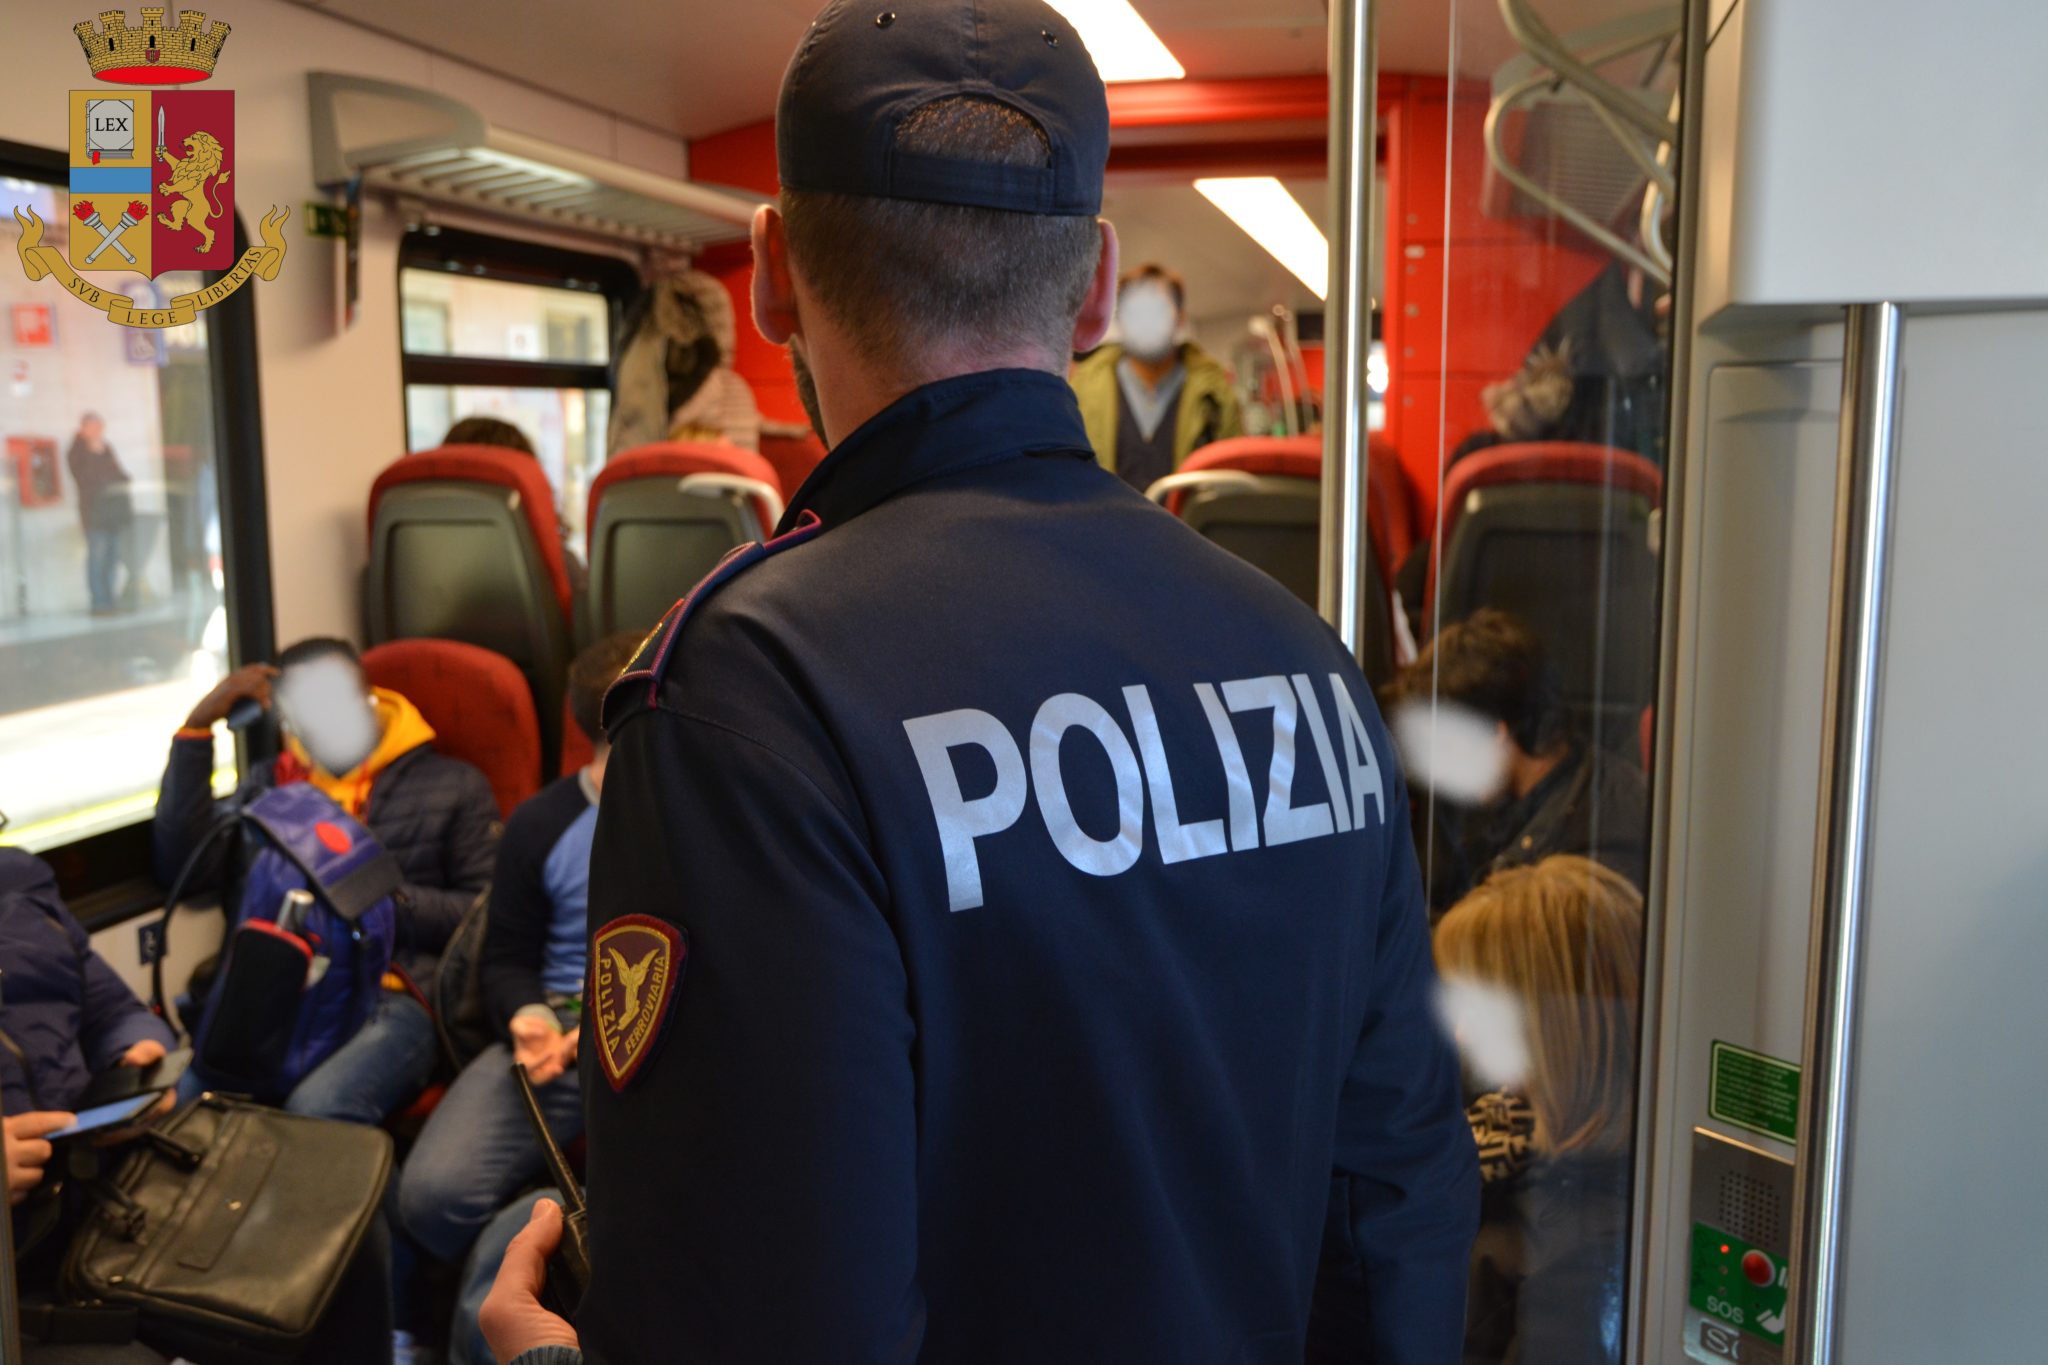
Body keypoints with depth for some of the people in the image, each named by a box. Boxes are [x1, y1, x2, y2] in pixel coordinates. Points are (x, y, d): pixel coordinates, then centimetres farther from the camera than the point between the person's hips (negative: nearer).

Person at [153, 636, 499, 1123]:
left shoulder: (452, 786, 17)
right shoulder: (267, 785, 27)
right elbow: (182, 869, 10)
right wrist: (198, 726, 11)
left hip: (392, 997, -3)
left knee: (317, 1110, -35)